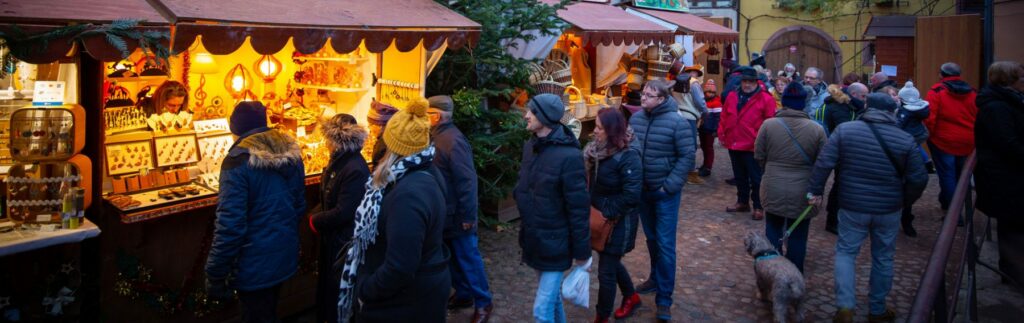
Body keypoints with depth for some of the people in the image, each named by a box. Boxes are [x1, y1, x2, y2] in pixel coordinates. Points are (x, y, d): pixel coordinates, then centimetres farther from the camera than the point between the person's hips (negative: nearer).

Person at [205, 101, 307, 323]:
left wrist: (214, 276, -15)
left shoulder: (239, 160, -21)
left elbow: (230, 225, -24)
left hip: (255, 265, -6)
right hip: (286, 256, 7)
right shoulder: (291, 152, 0)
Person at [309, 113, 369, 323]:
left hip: (344, 243, -9)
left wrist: (315, 221, -12)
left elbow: (342, 213, -26)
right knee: (328, 287, 22)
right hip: (333, 239, 9)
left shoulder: (354, 170, -26)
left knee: (339, 295, 6)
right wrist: (318, 217, -2)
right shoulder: (339, 162, 4)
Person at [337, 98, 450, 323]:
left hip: (408, 301, -9)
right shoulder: (427, 173, -2)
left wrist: (363, 291, -19)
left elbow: (399, 269, -35)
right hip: (424, 287, 9)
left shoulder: (409, 195, -33)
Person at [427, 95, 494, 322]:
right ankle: (463, 294, 32)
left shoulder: (453, 140, -23)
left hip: (457, 215, -9)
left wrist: (468, 216, -24)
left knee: (468, 258, 2)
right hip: (445, 213, 9)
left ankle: (483, 303, 13)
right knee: (452, 257, 18)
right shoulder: (439, 137, 8)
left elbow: (466, 180, -26)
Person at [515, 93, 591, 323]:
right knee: (551, 295, 23)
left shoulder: (568, 155, -20)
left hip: (554, 242, -7)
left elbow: (579, 208, -17)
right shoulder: (530, 147, 3)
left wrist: (582, 252, -13)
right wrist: (527, 228, 11)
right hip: (534, 238, 7)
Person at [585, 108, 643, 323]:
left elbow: (631, 195, -26)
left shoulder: (628, 157, -23)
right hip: (601, 217, 8)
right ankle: (631, 297, 47)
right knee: (611, 262, 23)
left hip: (618, 222, -8)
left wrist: (608, 212, -20)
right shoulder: (595, 150, 0)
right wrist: (591, 208, 3)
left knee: (606, 271, 1)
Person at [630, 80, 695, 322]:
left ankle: (664, 299, 5)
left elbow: (687, 156, -13)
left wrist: (669, 186, -15)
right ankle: (656, 278, 40)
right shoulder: (636, 118, -1)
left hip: (665, 192, -5)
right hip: (641, 189, 5)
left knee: (665, 244, -2)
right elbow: (627, 146, 12)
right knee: (651, 238, 20)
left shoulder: (676, 122, -16)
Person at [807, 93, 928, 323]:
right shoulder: (905, 139, -4)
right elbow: (918, 179, -3)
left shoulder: (845, 130, -8)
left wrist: (816, 191, -3)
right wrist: (904, 200, 13)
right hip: (889, 210, 1)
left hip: (852, 207, -1)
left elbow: (824, 163, -12)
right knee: (883, 258, 15)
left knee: (845, 252, 11)